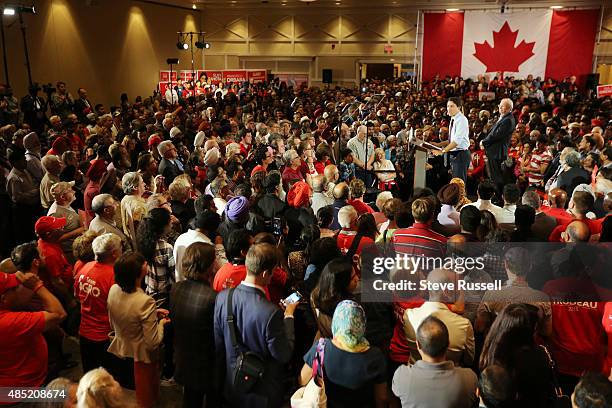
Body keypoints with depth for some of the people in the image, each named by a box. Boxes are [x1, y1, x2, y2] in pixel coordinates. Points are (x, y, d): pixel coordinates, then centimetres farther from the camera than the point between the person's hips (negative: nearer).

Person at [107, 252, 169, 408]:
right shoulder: (146, 302, -32)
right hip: (141, 359, -6)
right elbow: (153, 343, -25)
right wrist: (161, 323, -7)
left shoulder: (113, 290, -12)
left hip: (120, 352, 6)